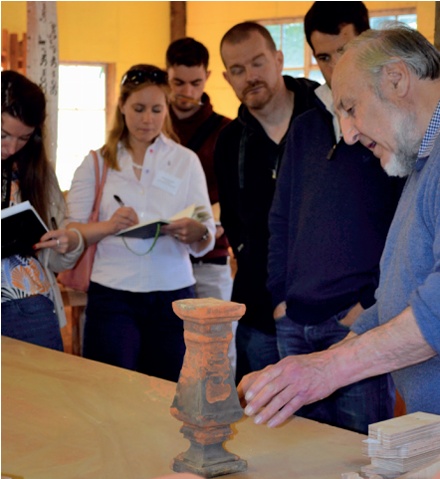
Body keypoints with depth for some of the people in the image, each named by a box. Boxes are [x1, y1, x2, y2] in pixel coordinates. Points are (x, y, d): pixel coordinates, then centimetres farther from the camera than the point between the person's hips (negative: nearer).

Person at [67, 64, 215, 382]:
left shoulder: (185, 161, 7)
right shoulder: (97, 163, 6)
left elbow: (207, 239, 0)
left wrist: (196, 233, -24)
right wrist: (108, 227, -21)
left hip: (174, 296, 1)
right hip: (112, 297, -1)